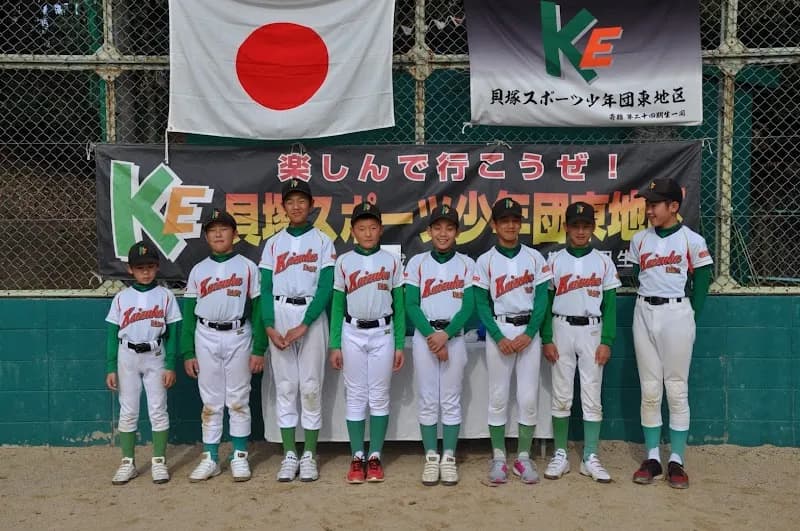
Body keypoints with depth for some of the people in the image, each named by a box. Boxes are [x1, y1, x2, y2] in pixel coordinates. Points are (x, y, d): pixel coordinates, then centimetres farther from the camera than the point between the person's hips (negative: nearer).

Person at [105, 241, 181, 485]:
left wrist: (170, 366, -6)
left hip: (155, 357, -1)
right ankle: (128, 463, 17)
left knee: (158, 410, 3)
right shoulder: (121, 298, 2)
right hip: (127, 357, 1)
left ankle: (159, 461, 13)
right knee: (127, 411, 6)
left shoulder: (165, 296, -1)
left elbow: (172, 334, 0)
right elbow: (112, 334, 3)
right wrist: (111, 368, -1)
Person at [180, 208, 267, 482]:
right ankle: (210, 459, 16)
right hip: (205, 338, 2)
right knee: (210, 402, 8)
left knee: (238, 400, 4)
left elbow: (257, 310, 0)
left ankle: (240, 457, 14)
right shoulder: (198, 270, 8)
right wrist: (187, 353, 3)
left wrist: (258, 349, -5)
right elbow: (189, 314, 8)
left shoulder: (248, 267, 1)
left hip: (238, 337, -2)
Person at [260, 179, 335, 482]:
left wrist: (303, 326, -14)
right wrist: (269, 326, -8)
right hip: (279, 315, 2)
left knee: (311, 386, -1)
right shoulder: (273, 244, 11)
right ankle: (289, 455, 9)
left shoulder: (322, 242, 4)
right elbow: (266, 289, 6)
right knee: (285, 386, 3)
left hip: (312, 315, -2)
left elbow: (325, 287, -5)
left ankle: (309, 455, 7)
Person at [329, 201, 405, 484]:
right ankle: (357, 458, 13)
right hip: (352, 334, 0)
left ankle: (375, 457, 14)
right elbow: (337, 307, 5)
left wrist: (400, 345, 0)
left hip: (383, 334, 0)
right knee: (355, 396, 4)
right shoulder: (343, 262, 2)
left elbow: (399, 307, 3)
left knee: (379, 397, 4)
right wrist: (335, 345, 0)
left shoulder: (391, 262, 2)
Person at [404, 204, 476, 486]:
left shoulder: (467, 264, 4)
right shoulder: (417, 262, 4)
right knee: (426, 399, 2)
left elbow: (468, 306, -3)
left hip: (454, 336, 0)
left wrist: (445, 335, -15)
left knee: (451, 399, 3)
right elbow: (411, 305, -2)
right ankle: (431, 456, 11)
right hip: (424, 336, 0)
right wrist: (431, 335, -14)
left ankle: (449, 457, 11)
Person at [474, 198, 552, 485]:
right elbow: (481, 304, -2)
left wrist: (529, 335, -10)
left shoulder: (534, 258, 4)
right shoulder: (485, 261, 1)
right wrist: (500, 338, -12)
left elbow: (541, 299, 1)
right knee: (498, 396, 2)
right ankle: (498, 458, 12)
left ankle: (524, 457, 12)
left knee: (529, 397, 1)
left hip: (529, 331, 1)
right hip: (498, 331, -1)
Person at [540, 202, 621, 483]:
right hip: (562, 329, 0)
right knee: (561, 395, 3)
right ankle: (560, 455, 12)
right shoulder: (554, 260, 3)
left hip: (592, 331, 0)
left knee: (592, 396, 2)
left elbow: (610, 304, 3)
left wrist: (606, 341, -5)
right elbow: (546, 302, 3)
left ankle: (590, 458, 10)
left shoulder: (603, 262, 4)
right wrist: (546, 339, -4)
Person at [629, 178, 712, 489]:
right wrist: (647, 305, 7)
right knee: (649, 390, 6)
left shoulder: (692, 241, -5)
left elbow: (700, 285, 0)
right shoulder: (639, 240, 7)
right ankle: (652, 459, 14)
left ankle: (676, 461, 9)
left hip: (676, 314, -4)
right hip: (644, 314, 4)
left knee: (677, 390, 0)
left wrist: (688, 320, -2)